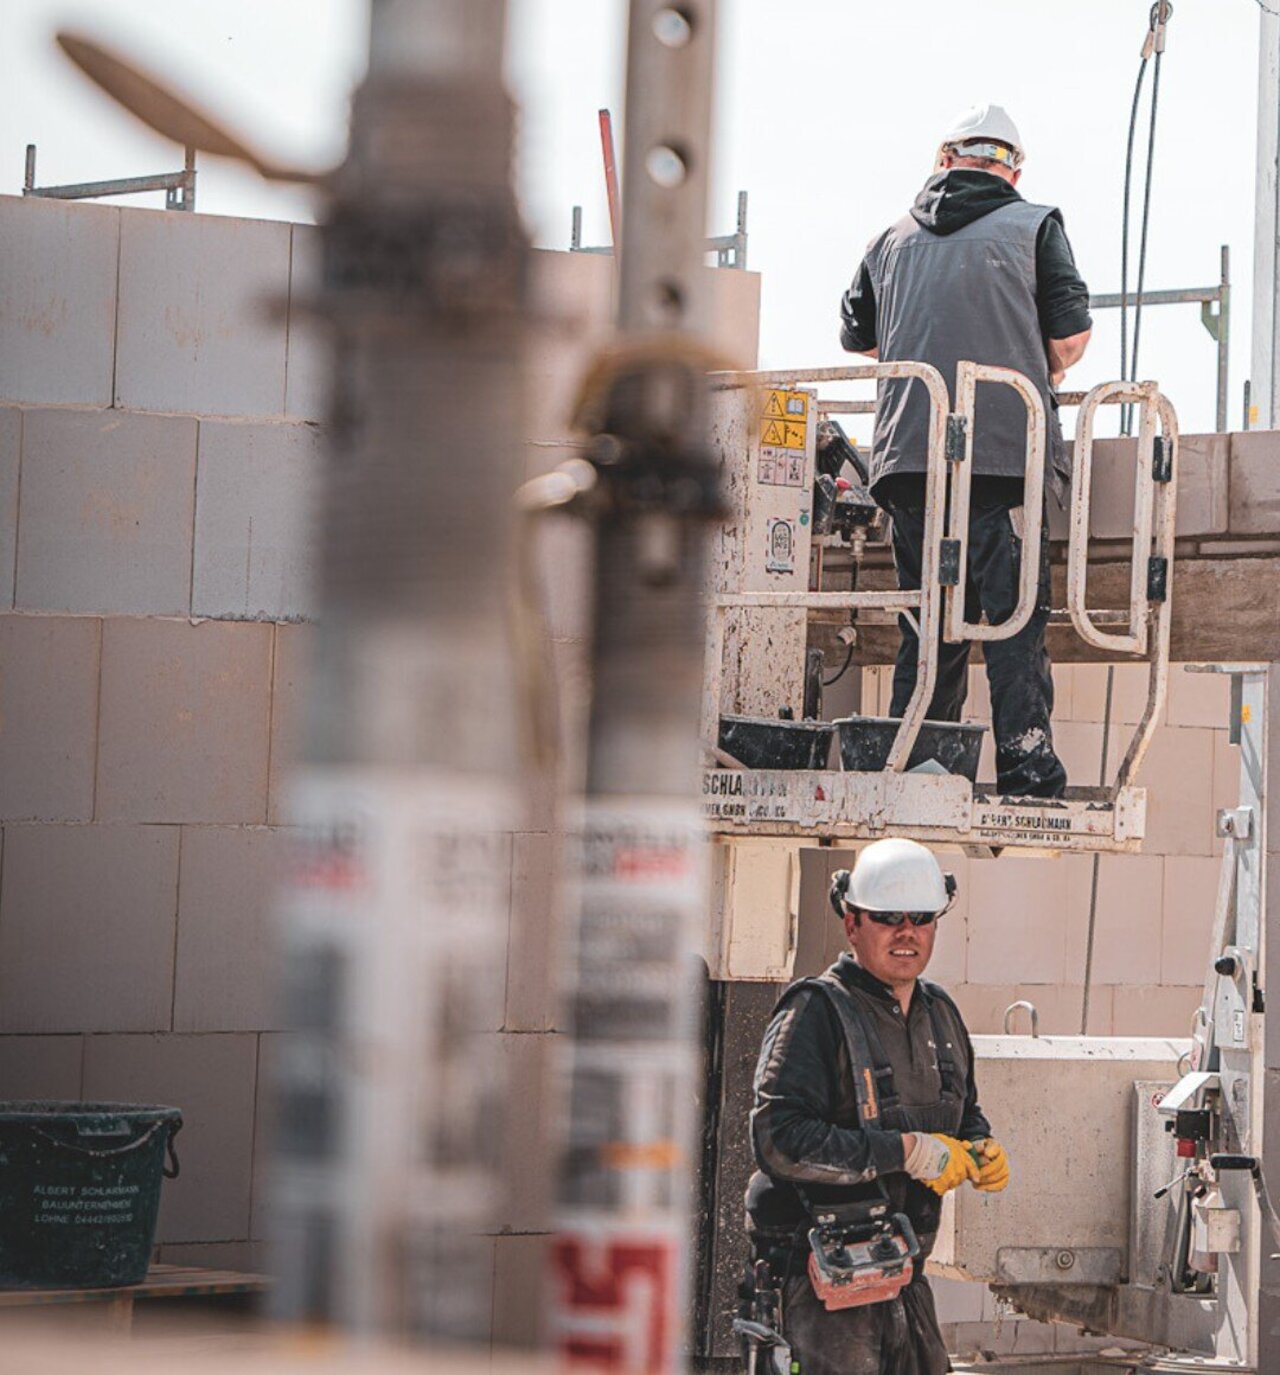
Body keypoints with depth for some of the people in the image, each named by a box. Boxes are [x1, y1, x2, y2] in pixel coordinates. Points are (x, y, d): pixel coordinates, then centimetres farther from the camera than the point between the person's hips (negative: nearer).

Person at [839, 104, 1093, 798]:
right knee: (1016, 615, -4)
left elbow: (856, 337, 24)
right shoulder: (1034, 225, 7)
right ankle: (1027, 766, -13)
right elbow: (1072, 334, 2)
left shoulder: (893, 238, 17)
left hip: (905, 453, 4)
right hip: (1004, 449, -4)